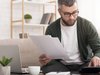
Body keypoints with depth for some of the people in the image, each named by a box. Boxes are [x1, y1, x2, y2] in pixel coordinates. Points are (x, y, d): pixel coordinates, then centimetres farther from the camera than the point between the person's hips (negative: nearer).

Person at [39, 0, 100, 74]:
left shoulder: (87, 25, -5)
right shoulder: (51, 29, -2)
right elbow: (47, 55, 1)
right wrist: (45, 59, -26)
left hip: (83, 64, 0)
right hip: (61, 64, 0)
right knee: (46, 69, -33)